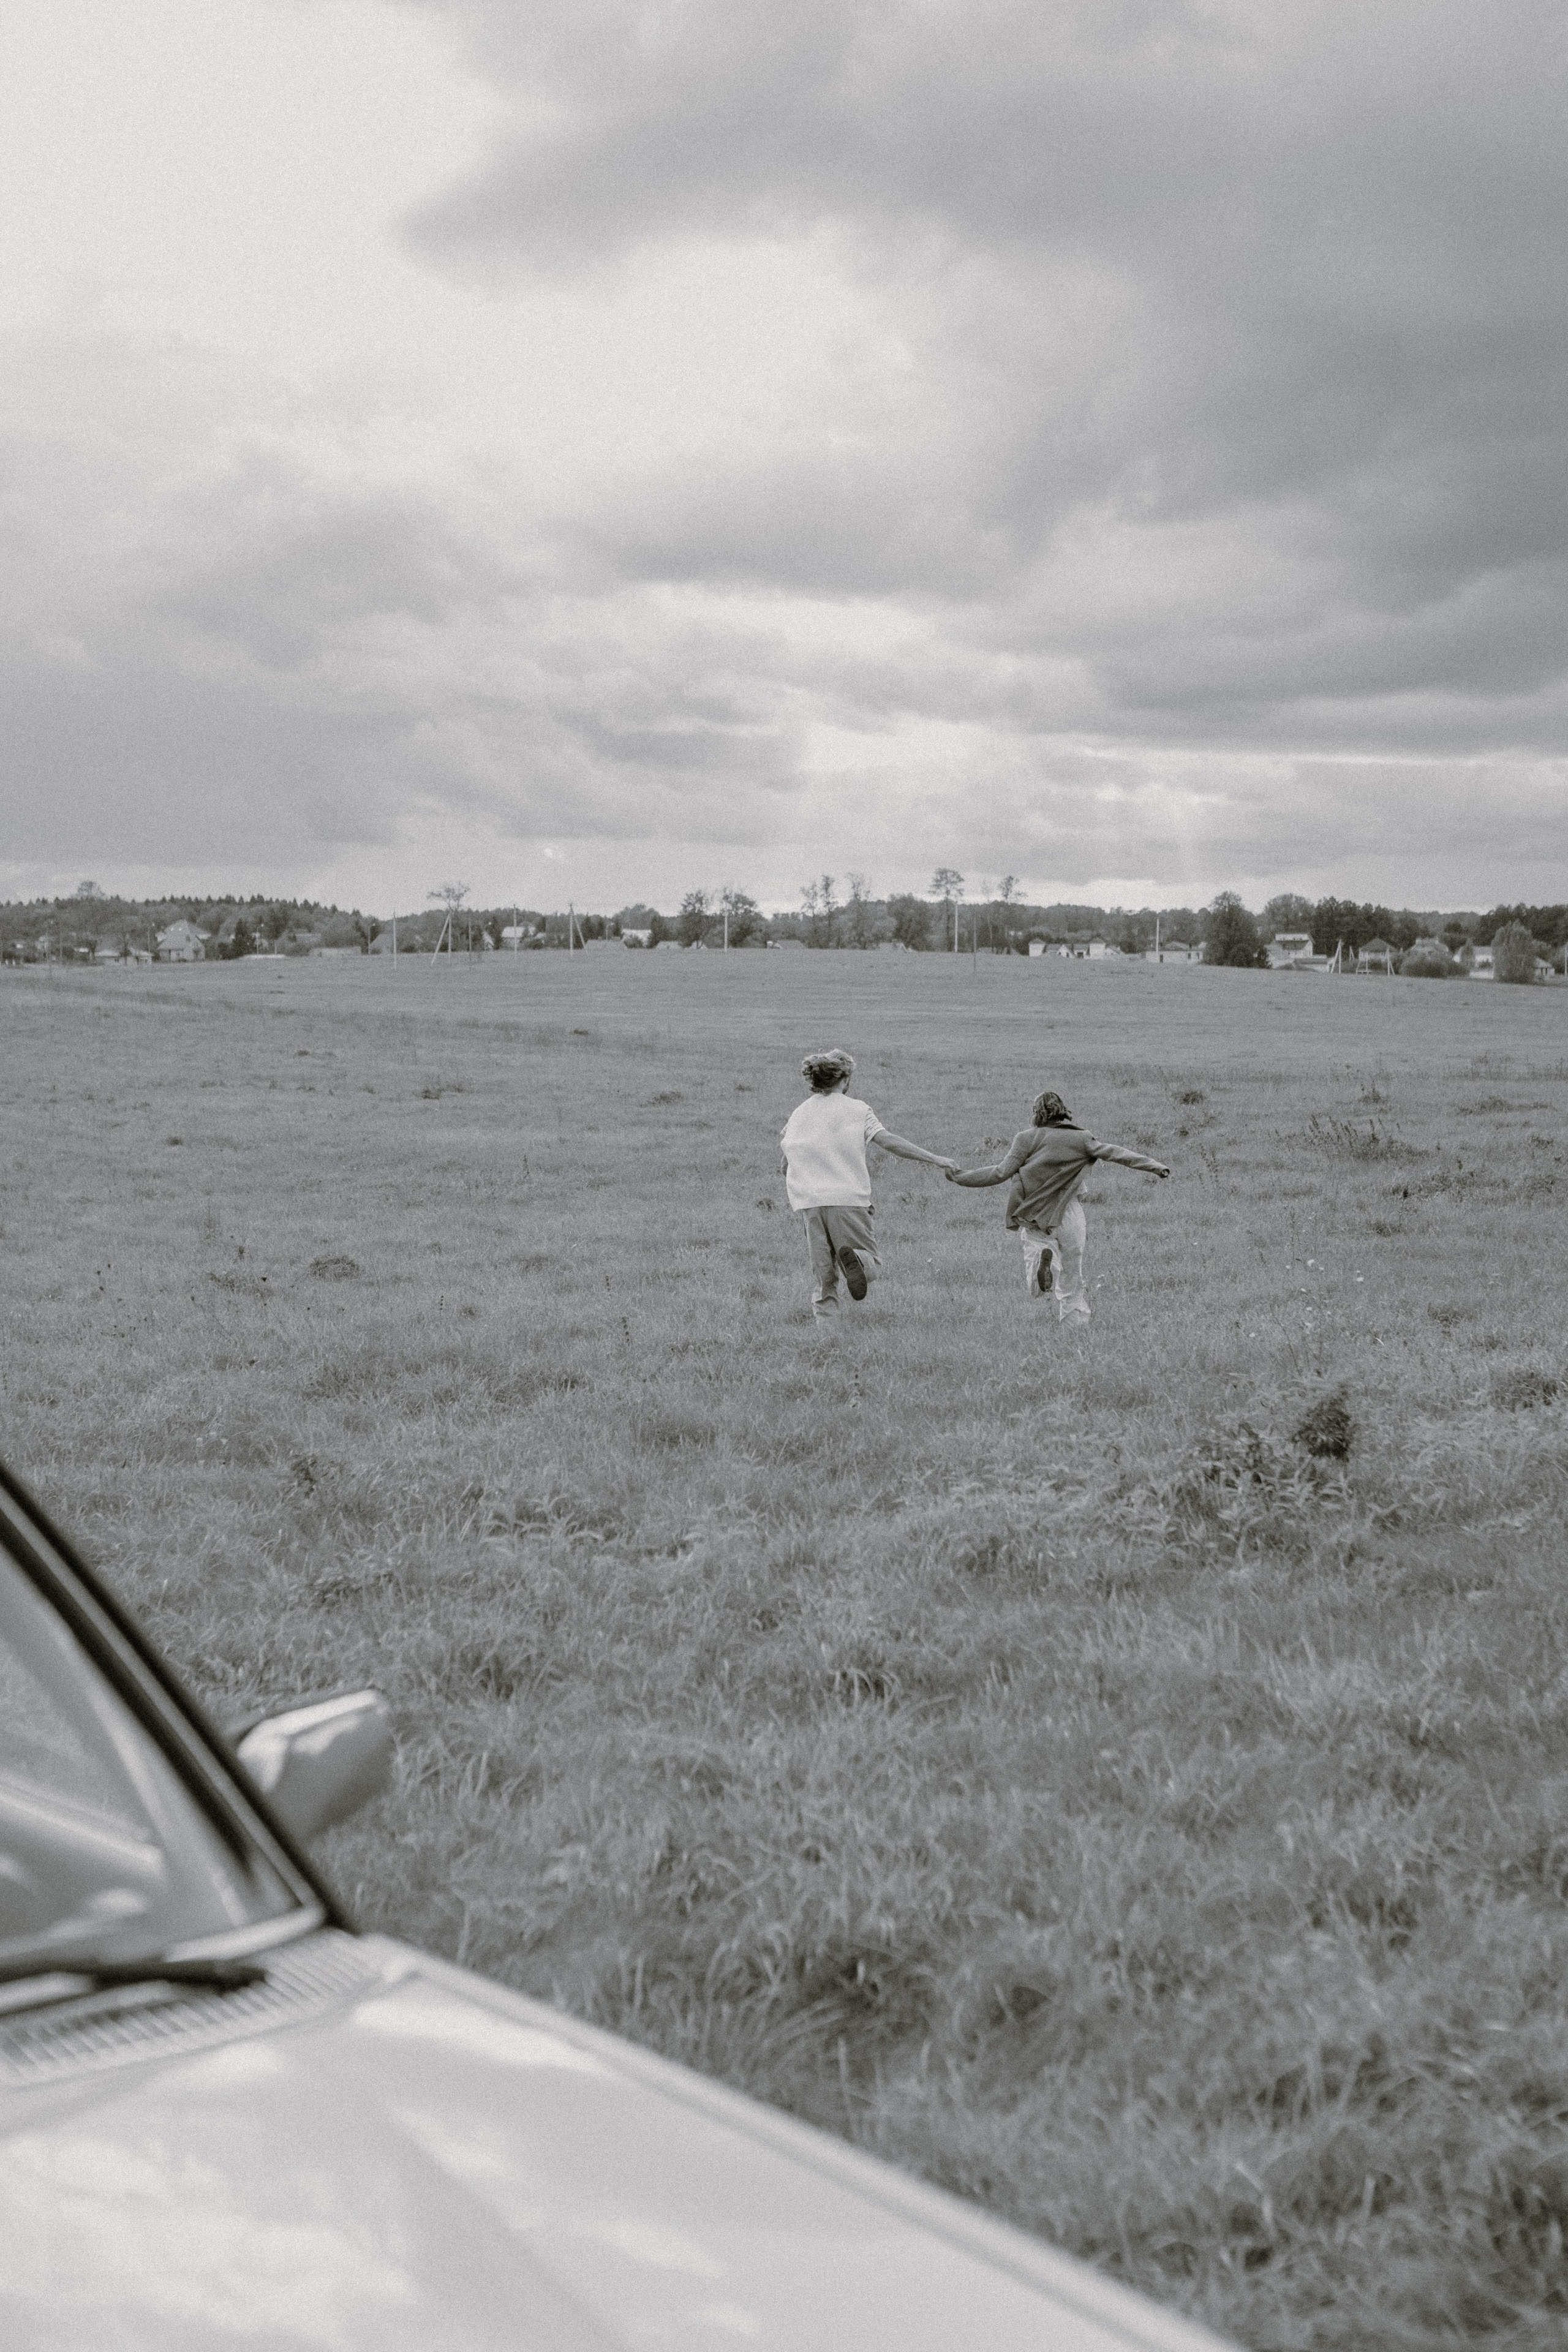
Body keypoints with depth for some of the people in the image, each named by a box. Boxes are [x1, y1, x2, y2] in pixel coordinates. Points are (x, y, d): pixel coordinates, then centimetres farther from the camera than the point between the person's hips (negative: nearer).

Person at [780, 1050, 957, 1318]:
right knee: (870, 1265, 1)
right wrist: (935, 1160, -7)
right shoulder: (856, 1109, 4)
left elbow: (786, 1166, 15)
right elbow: (888, 1142, -8)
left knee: (822, 1271, 9)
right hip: (848, 1197, -3)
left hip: (810, 1202, 4)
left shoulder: (798, 1114, 15)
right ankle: (855, 1258, -31)